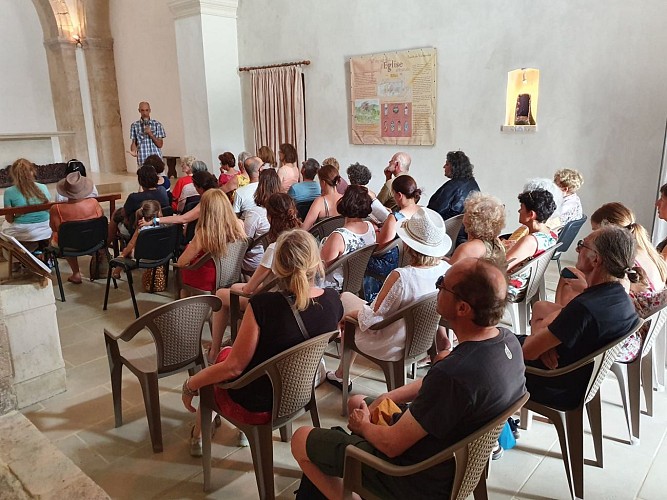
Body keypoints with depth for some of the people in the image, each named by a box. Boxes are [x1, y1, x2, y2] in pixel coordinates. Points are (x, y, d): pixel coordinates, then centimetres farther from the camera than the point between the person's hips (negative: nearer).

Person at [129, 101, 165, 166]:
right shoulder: (134, 126, 7)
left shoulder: (157, 124, 4)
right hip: (142, 161, 0)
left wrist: (150, 134, -11)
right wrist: (133, 151, -11)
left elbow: (160, 144, 2)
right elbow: (134, 143, 10)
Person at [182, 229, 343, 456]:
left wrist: (190, 385, -8)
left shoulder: (263, 305, -32)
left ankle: (199, 434, 41)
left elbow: (234, 366, -23)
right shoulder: (333, 301, -17)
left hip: (256, 404, -5)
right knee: (227, 353, 27)